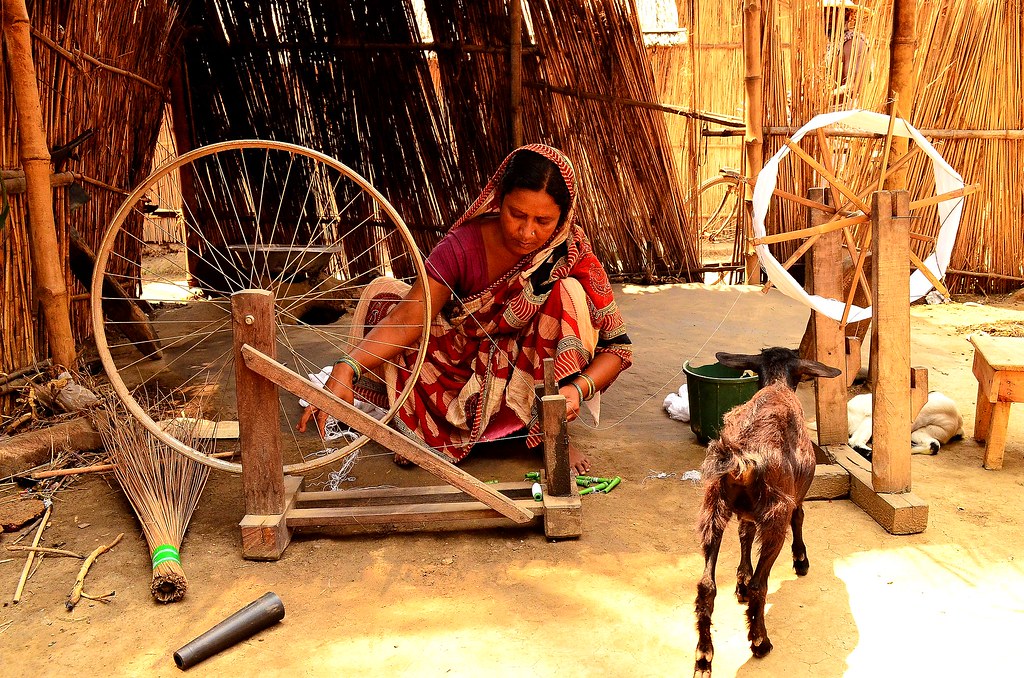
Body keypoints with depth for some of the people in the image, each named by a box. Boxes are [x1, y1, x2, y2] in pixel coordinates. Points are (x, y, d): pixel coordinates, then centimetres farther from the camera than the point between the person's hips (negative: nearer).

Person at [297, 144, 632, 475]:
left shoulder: (573, 256, -18)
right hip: (465, 370, 1)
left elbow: (617, 346, -16)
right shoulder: (464, 246, -19)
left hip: (532, 379, -1)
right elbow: (405, 320, -27)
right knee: (383, 294, -18)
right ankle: (420, 425, -11)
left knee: (568, 294, -28)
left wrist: (578, 389, -36)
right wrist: (346, 368, -43)